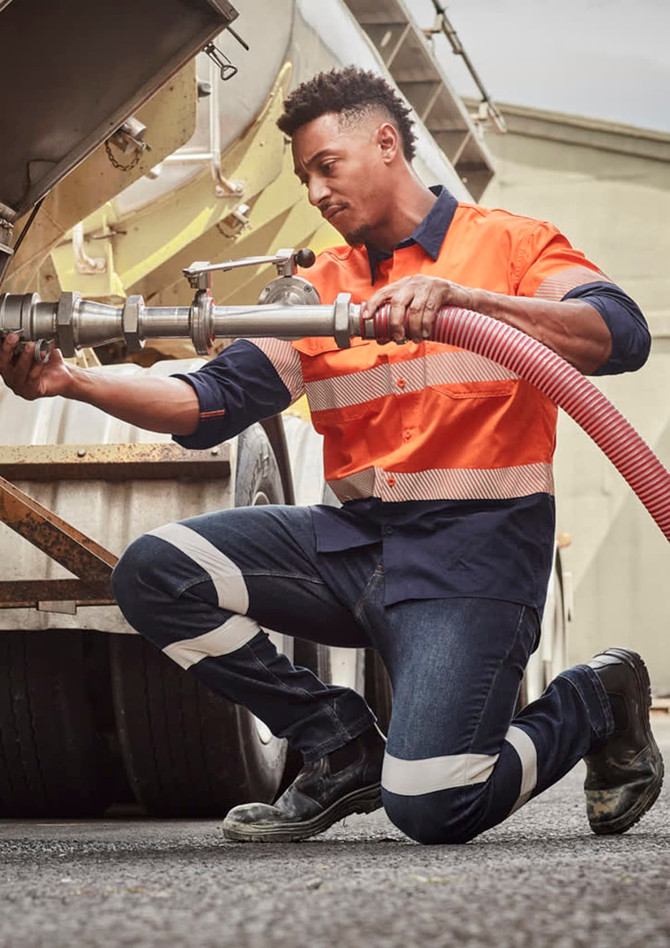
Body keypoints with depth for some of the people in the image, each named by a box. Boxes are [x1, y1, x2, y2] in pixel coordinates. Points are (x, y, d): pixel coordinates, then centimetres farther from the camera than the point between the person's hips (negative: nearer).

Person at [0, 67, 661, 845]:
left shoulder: (509, 246, 0)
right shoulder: (318, 287, 14)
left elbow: (621, 336, -18)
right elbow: (212, 404, 4)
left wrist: (458, 295, -31)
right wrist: (72, 381, -12)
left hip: (473, 553, -6)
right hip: (355, 540, 6)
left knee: (429, 804, -23)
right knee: (155, 571, -13)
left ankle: (595, 703, 10)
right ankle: (339, 749, 2)